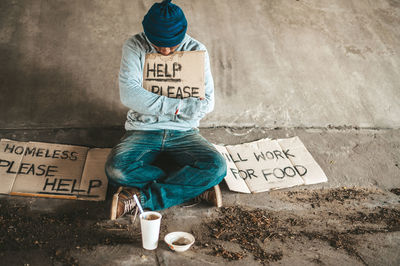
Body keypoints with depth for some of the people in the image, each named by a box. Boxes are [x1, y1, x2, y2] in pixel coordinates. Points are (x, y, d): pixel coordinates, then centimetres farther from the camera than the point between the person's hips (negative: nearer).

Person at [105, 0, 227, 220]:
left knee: (216, 166, -28)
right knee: (116, 169, -31)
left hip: (183, 132, 1)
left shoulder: (196, 51, -1)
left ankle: (140, 197, -22)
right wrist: (178, 107, -20)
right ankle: (195, 187, -18)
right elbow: (128, 94, -17)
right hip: (142, 130, -1)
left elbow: (207, 102, -3)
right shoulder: (134, 46, -5)